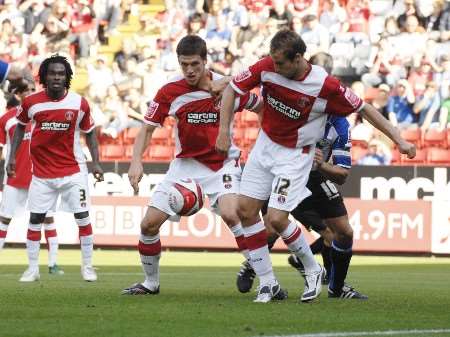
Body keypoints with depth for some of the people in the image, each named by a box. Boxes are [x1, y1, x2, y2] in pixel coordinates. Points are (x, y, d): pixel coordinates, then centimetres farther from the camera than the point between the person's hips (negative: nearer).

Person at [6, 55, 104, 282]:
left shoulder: (79, 104, -7)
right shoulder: (31, 103, -7)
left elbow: (89, 133, 6)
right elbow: (20, 126, 12)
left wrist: (95, 162, -3)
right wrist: (12, 156, 7)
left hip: (73, 171, -1)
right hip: (41, 171, 1)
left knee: (83, 217, -2)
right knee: (35, 219, 1)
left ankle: (87, 266, 11)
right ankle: (32, 268, 11)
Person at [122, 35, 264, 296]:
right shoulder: (170, 92, -10)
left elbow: (262, 108, 5)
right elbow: (148, 128, -4)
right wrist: (136, 161, -20)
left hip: (223, 162, -3)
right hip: (186, 164, 3)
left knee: (230, 214, -30)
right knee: (149, 224, -2)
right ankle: (151, 283, 21)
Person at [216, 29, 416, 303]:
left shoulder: (325, 86, -25)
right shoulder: (267, 68, -16)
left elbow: (364, 108, -13)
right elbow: (232, 89, -2)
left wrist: (399, 140, -15)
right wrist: (224, 130, -10)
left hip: (295, 155, -5)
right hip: (265, 144, 5)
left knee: (276, 218, -16)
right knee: (245, 209, -1)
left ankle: (313, 270, 10)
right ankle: (267, 282, 10)